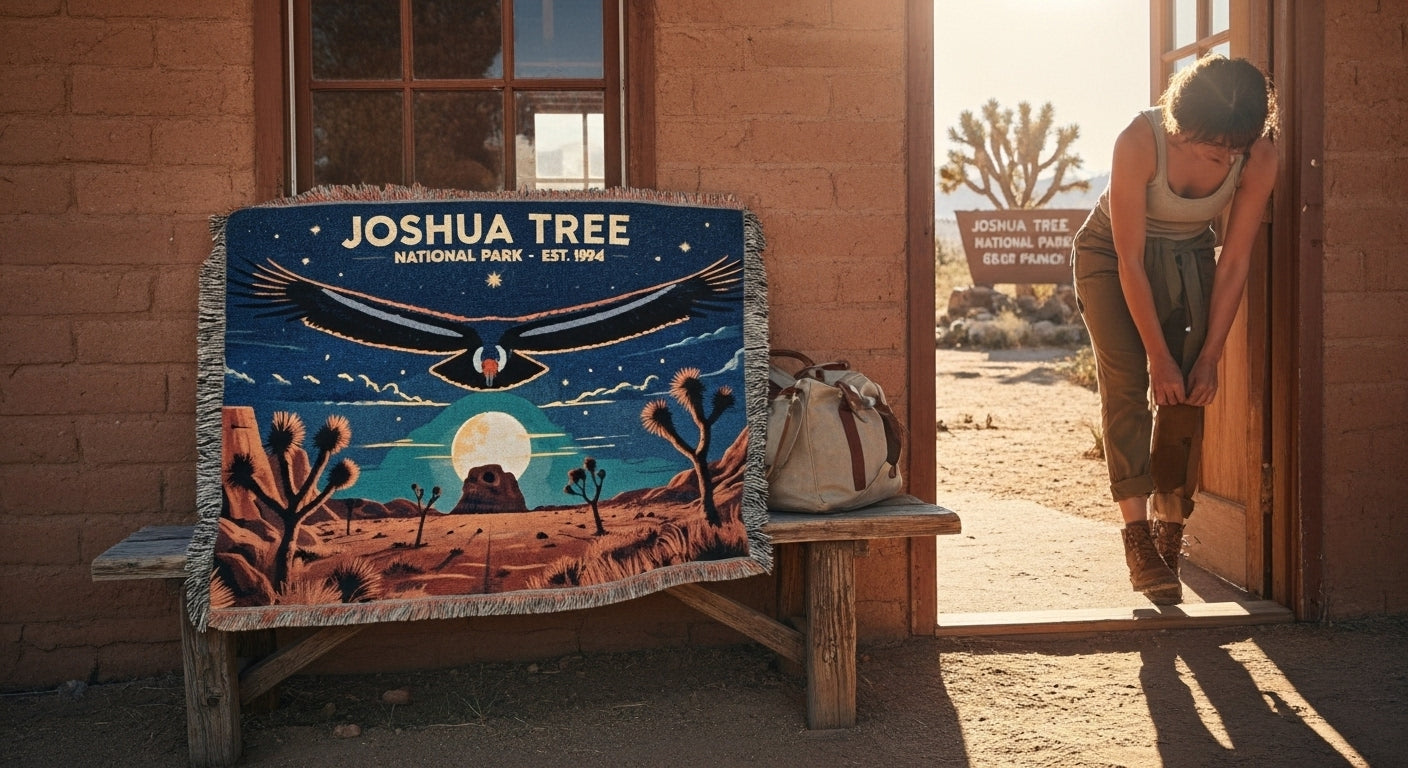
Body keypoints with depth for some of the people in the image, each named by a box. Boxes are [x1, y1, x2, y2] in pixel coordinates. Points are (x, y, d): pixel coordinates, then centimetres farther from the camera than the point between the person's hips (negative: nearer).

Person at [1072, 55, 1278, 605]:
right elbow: (1130, 261, -26)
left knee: (1186, 396, -6)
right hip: (1112, 255, -3)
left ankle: (1169, 534, 6)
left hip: (1188, 259, 3)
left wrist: (1209, 357, -12)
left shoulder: (1259, 157, -21)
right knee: (1126, 381, -19)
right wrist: (1158, 355, -23)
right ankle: (1137, 535, -23)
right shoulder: (1139, 143, -32)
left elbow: (1234, 264, -13)